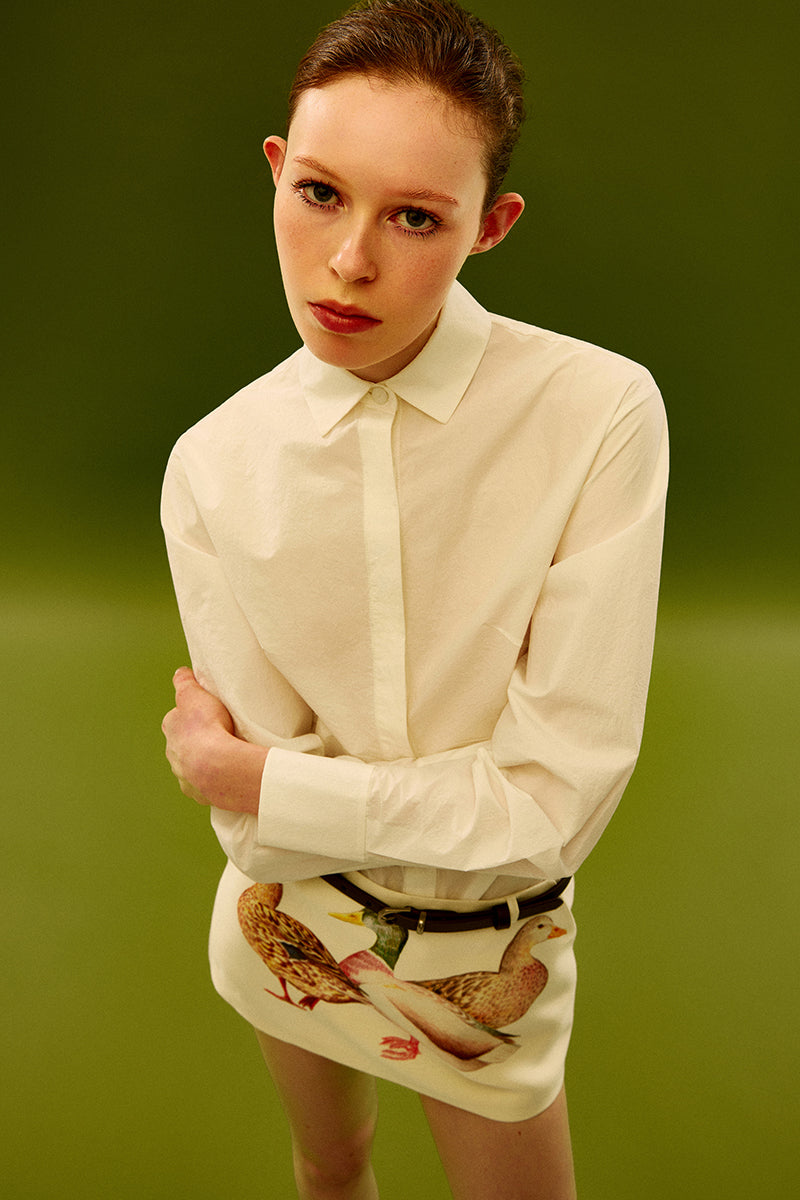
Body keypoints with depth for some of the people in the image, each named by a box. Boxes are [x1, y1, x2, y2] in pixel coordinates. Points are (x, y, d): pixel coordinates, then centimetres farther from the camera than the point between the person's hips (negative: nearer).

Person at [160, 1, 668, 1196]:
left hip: (492, 953, -2)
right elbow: (258, 826, -14)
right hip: (290, 922, 2)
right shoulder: (212, 465, -16)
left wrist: (250, 776, -19)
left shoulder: (601, 416, -25)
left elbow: (556, 803, -25)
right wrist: (455, 797, -23)